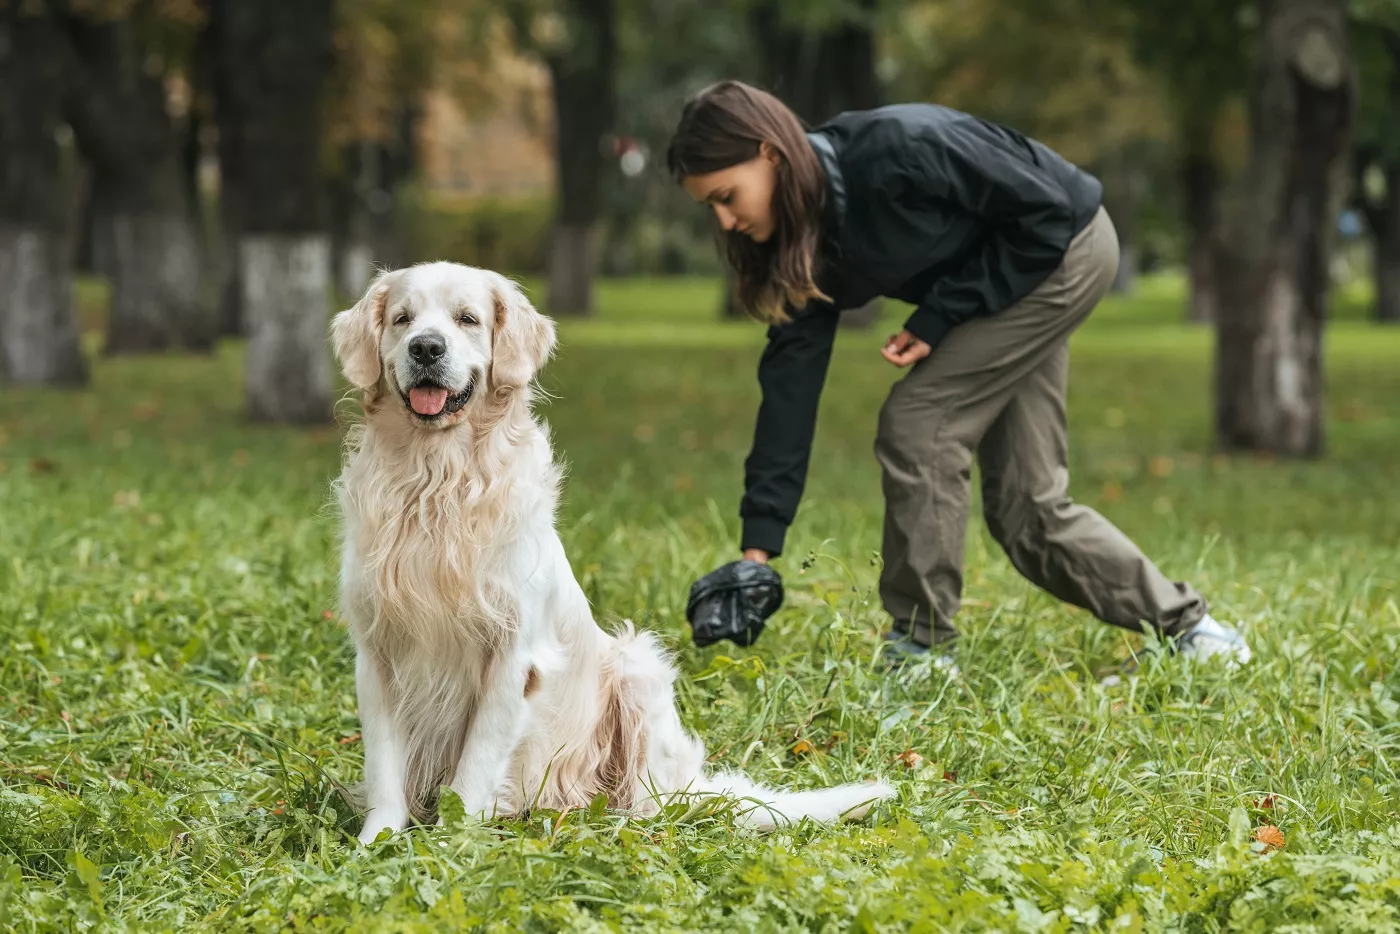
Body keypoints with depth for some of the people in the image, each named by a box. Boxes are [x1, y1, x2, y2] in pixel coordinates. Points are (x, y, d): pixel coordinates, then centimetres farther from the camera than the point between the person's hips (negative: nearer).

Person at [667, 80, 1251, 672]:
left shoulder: (896, 149, -33)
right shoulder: (806, 240, -9)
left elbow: (1045, 210, -24)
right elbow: (791, 380, -9)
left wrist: (938, 317, -22)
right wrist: (759, 541, -14)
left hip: (1065, 248, -8)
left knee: (917, 420, -16)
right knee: (1026, 502, 6)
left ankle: (921, 649, -7)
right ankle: (1183, 625, 22)